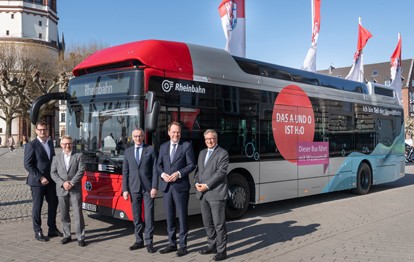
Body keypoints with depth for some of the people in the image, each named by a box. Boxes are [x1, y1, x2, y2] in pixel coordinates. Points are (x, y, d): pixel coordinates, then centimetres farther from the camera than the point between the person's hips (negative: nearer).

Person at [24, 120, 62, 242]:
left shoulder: (50, 143, 10)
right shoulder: (31, 145, -10)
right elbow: (27, 165, -14)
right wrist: (40, 177, -18)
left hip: (51, 180, 7)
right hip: (37, 181, -6)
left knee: (53, 204, 12)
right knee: (37, 207, 4)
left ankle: (52, 229, 26)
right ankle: (38, 232, 15)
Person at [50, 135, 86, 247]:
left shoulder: (78, 156, 4)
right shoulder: (56, 158, 11)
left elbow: (81, 170, -5)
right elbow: (53, 173, 3)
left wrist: (72, 183, -14)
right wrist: (63, 183, -12)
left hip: (75, 190, -3)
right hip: (61, 190, 3)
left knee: (78, 214, -4)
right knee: (64, 215, 10)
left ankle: (80, 237, 2)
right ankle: (67, 235, 22)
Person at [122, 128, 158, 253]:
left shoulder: (150, 150, 1)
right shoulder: (128, 151, 9)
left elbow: (154, 170, -3)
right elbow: (125, 172, 8)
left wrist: (154, 187, -10)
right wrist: (125, 189, 2)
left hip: (148, 187, -3)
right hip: (134, 188, 3)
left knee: (149, 216, -2)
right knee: (136, 216, 9)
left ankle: (149, 242, 5)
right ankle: (139, 241, 19)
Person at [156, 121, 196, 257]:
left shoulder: (187, 145, -1)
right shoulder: (163, 146, 12)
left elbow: (191, 165, -5)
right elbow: (158, 164, 13)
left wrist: (179, 173, -17)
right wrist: (162, 174, -7)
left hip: (181, 186, -4)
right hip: (166, 186, 5)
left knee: (182, 217, 2)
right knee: (169, 217, 11)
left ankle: (183, 245, 11)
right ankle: (172, 243, 22)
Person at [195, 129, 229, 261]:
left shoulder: (223, 153, -5)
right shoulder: (202, 153, 18)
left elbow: (221, 172, -14)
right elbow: (198, 170, 17)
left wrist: (207, 185, -17)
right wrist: (197, 183, -2)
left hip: (216, 194, -7)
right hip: (203, 194, 7)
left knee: (219, 223, -3)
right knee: (207, 222, 15)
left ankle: (221, 250, 5)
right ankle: (212, 245, 29)